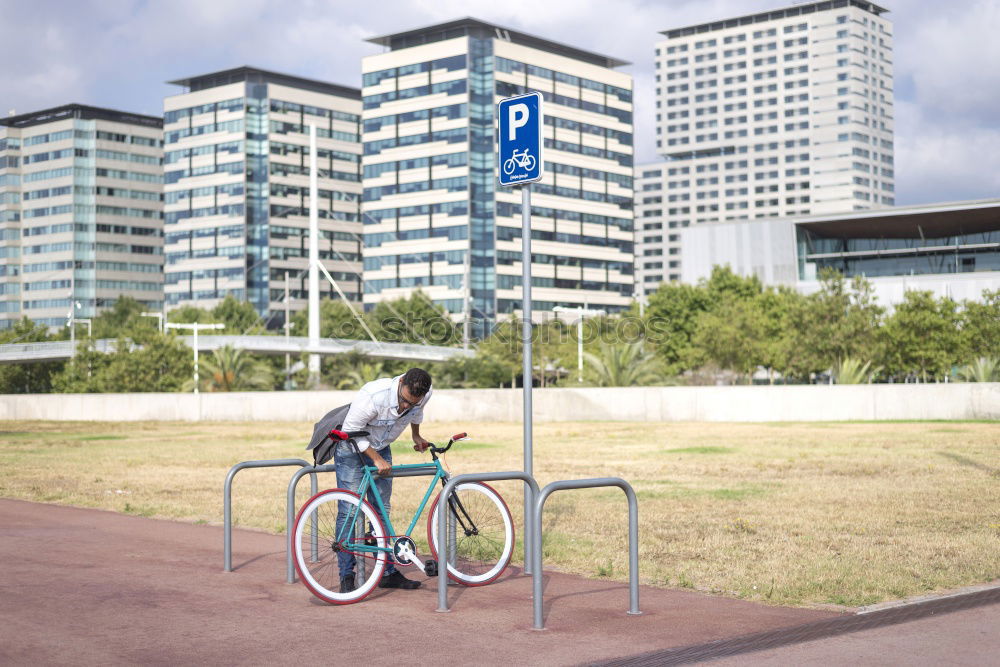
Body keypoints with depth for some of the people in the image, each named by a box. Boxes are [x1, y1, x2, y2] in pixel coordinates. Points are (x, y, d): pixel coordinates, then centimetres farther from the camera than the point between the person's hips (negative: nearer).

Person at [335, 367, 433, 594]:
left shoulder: (424, 395, -19)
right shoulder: (373, 396, -37)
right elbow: (351, 430, -25)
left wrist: (416, 435, 21)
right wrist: (376, 459, -25)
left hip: (381, 449, 5)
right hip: (352, 449, -5)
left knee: (382, 511, 7)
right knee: (348, 512, -10)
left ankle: (388, 572, 12)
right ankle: (346, 577, -7)